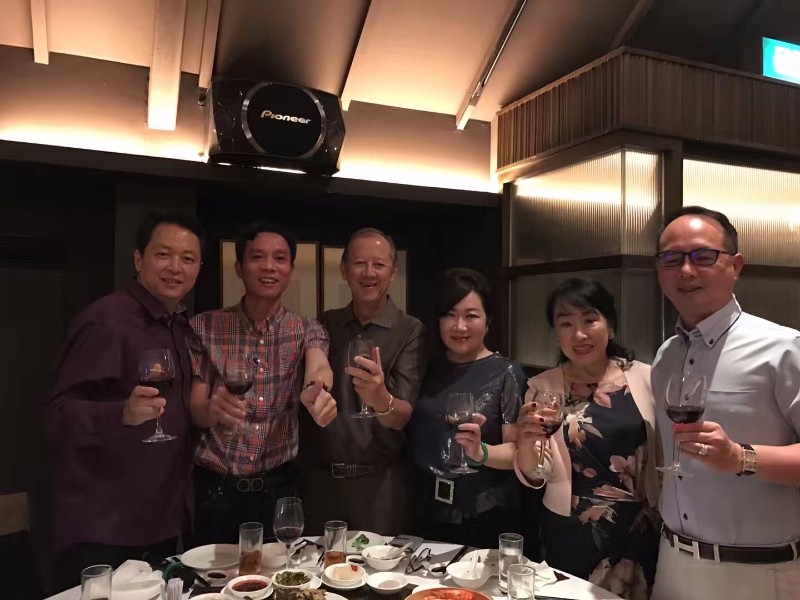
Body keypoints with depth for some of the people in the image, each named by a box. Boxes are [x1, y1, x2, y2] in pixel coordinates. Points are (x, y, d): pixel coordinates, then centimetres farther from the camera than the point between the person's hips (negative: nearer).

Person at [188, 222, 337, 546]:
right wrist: (211, 409, -29)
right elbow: (194, 411, -5)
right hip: (214, 489, 0)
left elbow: (318, 366, -22)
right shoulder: (205, 327, -3)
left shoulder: (307, 330, -1)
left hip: (279, 488, 1)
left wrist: (316, 390, -46)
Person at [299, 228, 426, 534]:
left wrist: (381, 400, -37)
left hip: (379, 482, -3)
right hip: (319, 477, 3)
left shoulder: (410, 332, -9)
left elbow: (404, 416, -17)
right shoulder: (324, 325, 3)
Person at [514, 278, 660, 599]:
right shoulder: (542, 388, -7)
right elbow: (534, 477, -8)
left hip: (641, 530, 1)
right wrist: (526, 443, -28)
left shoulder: (644, 377, -6)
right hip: (570, 536, 0)